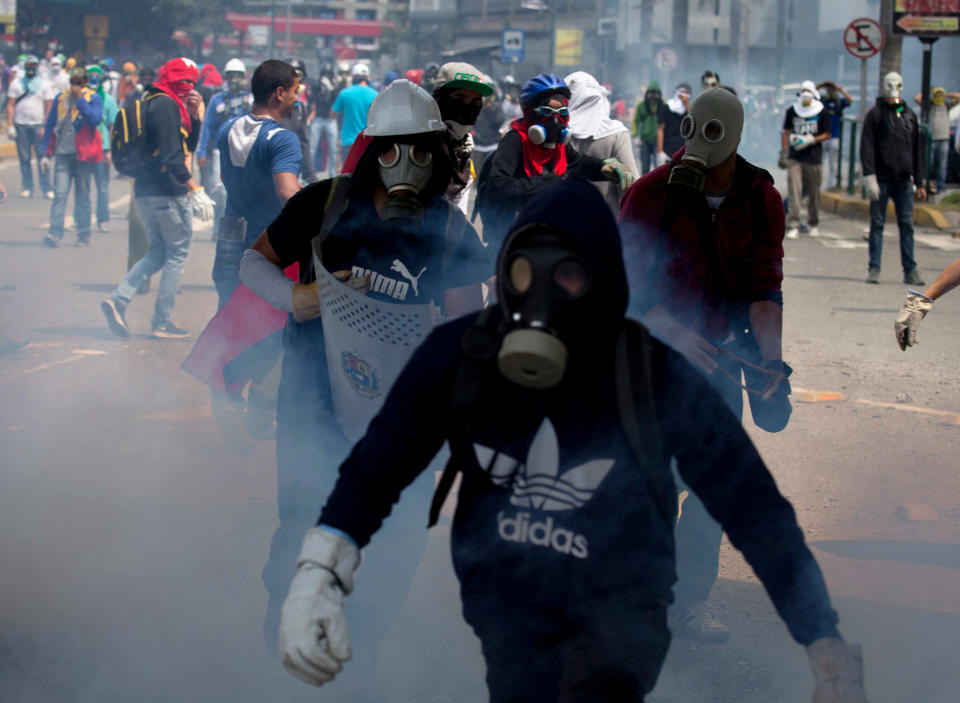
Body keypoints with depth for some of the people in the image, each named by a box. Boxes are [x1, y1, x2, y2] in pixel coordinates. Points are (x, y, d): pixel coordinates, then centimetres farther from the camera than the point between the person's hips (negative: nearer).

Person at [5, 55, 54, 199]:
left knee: (43, 157, -5)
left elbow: (48, 106, 2)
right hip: (21, 125, 1)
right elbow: (10, 105, 5)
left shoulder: (45, 84, 5)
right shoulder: (16, 83, 7)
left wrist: (46, 127, -7)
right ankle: (27, 187, 9)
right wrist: (10, 125, -3)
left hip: (39, 124, -1)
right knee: (24, 158, 3)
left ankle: (46, 188, -2)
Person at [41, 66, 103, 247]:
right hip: (63, 153, 1)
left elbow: (95, 119, -16)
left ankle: (83, 234, 15)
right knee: (60, 193, -10)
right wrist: (46, 152, 8)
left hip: (83, 153, -1)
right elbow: (49, 125, 12)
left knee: (82, 195, 7)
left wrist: (81, 100, -16)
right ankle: (55, 232, -15)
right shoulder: (61, 98, 8)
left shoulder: (93, 99, 2)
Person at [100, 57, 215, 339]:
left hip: (145, 192, 9)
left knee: (158, 252, 17)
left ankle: (118, 298, 1)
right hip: (169, 193, -9)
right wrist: (195, 189, -24)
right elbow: (172, 155, -22)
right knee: (177, 254, 1)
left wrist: (193, 115, 10)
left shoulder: (153, 103, 19)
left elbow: (188, 145, 24)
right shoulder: (166, 105, -13)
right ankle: (162, 323, 2)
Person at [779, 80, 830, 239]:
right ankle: (793, 226, -10)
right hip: (795, 158, 0)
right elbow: (786, 132, 11)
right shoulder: (791, 111, 5)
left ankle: (813, 224, 24)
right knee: (794, 191, -9)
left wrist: (810, 140, -12)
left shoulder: (821, 113, 0)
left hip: (814, 158, 0)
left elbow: (827, 135, 3)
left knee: (813, 193, 8)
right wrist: (784, 153, 5)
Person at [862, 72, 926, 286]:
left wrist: (919, 182, 15)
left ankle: (910, 270, 4)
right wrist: (869, 176, -15)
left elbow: (916, 151, 19)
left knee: (907, 225, 2)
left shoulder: (910, 115, 15)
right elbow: (866, 147, -5)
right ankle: (874, 269, 4)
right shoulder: (875, 114, 1)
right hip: (881, 179, -3)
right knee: (877, 224, 0)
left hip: (903, 180, 4)